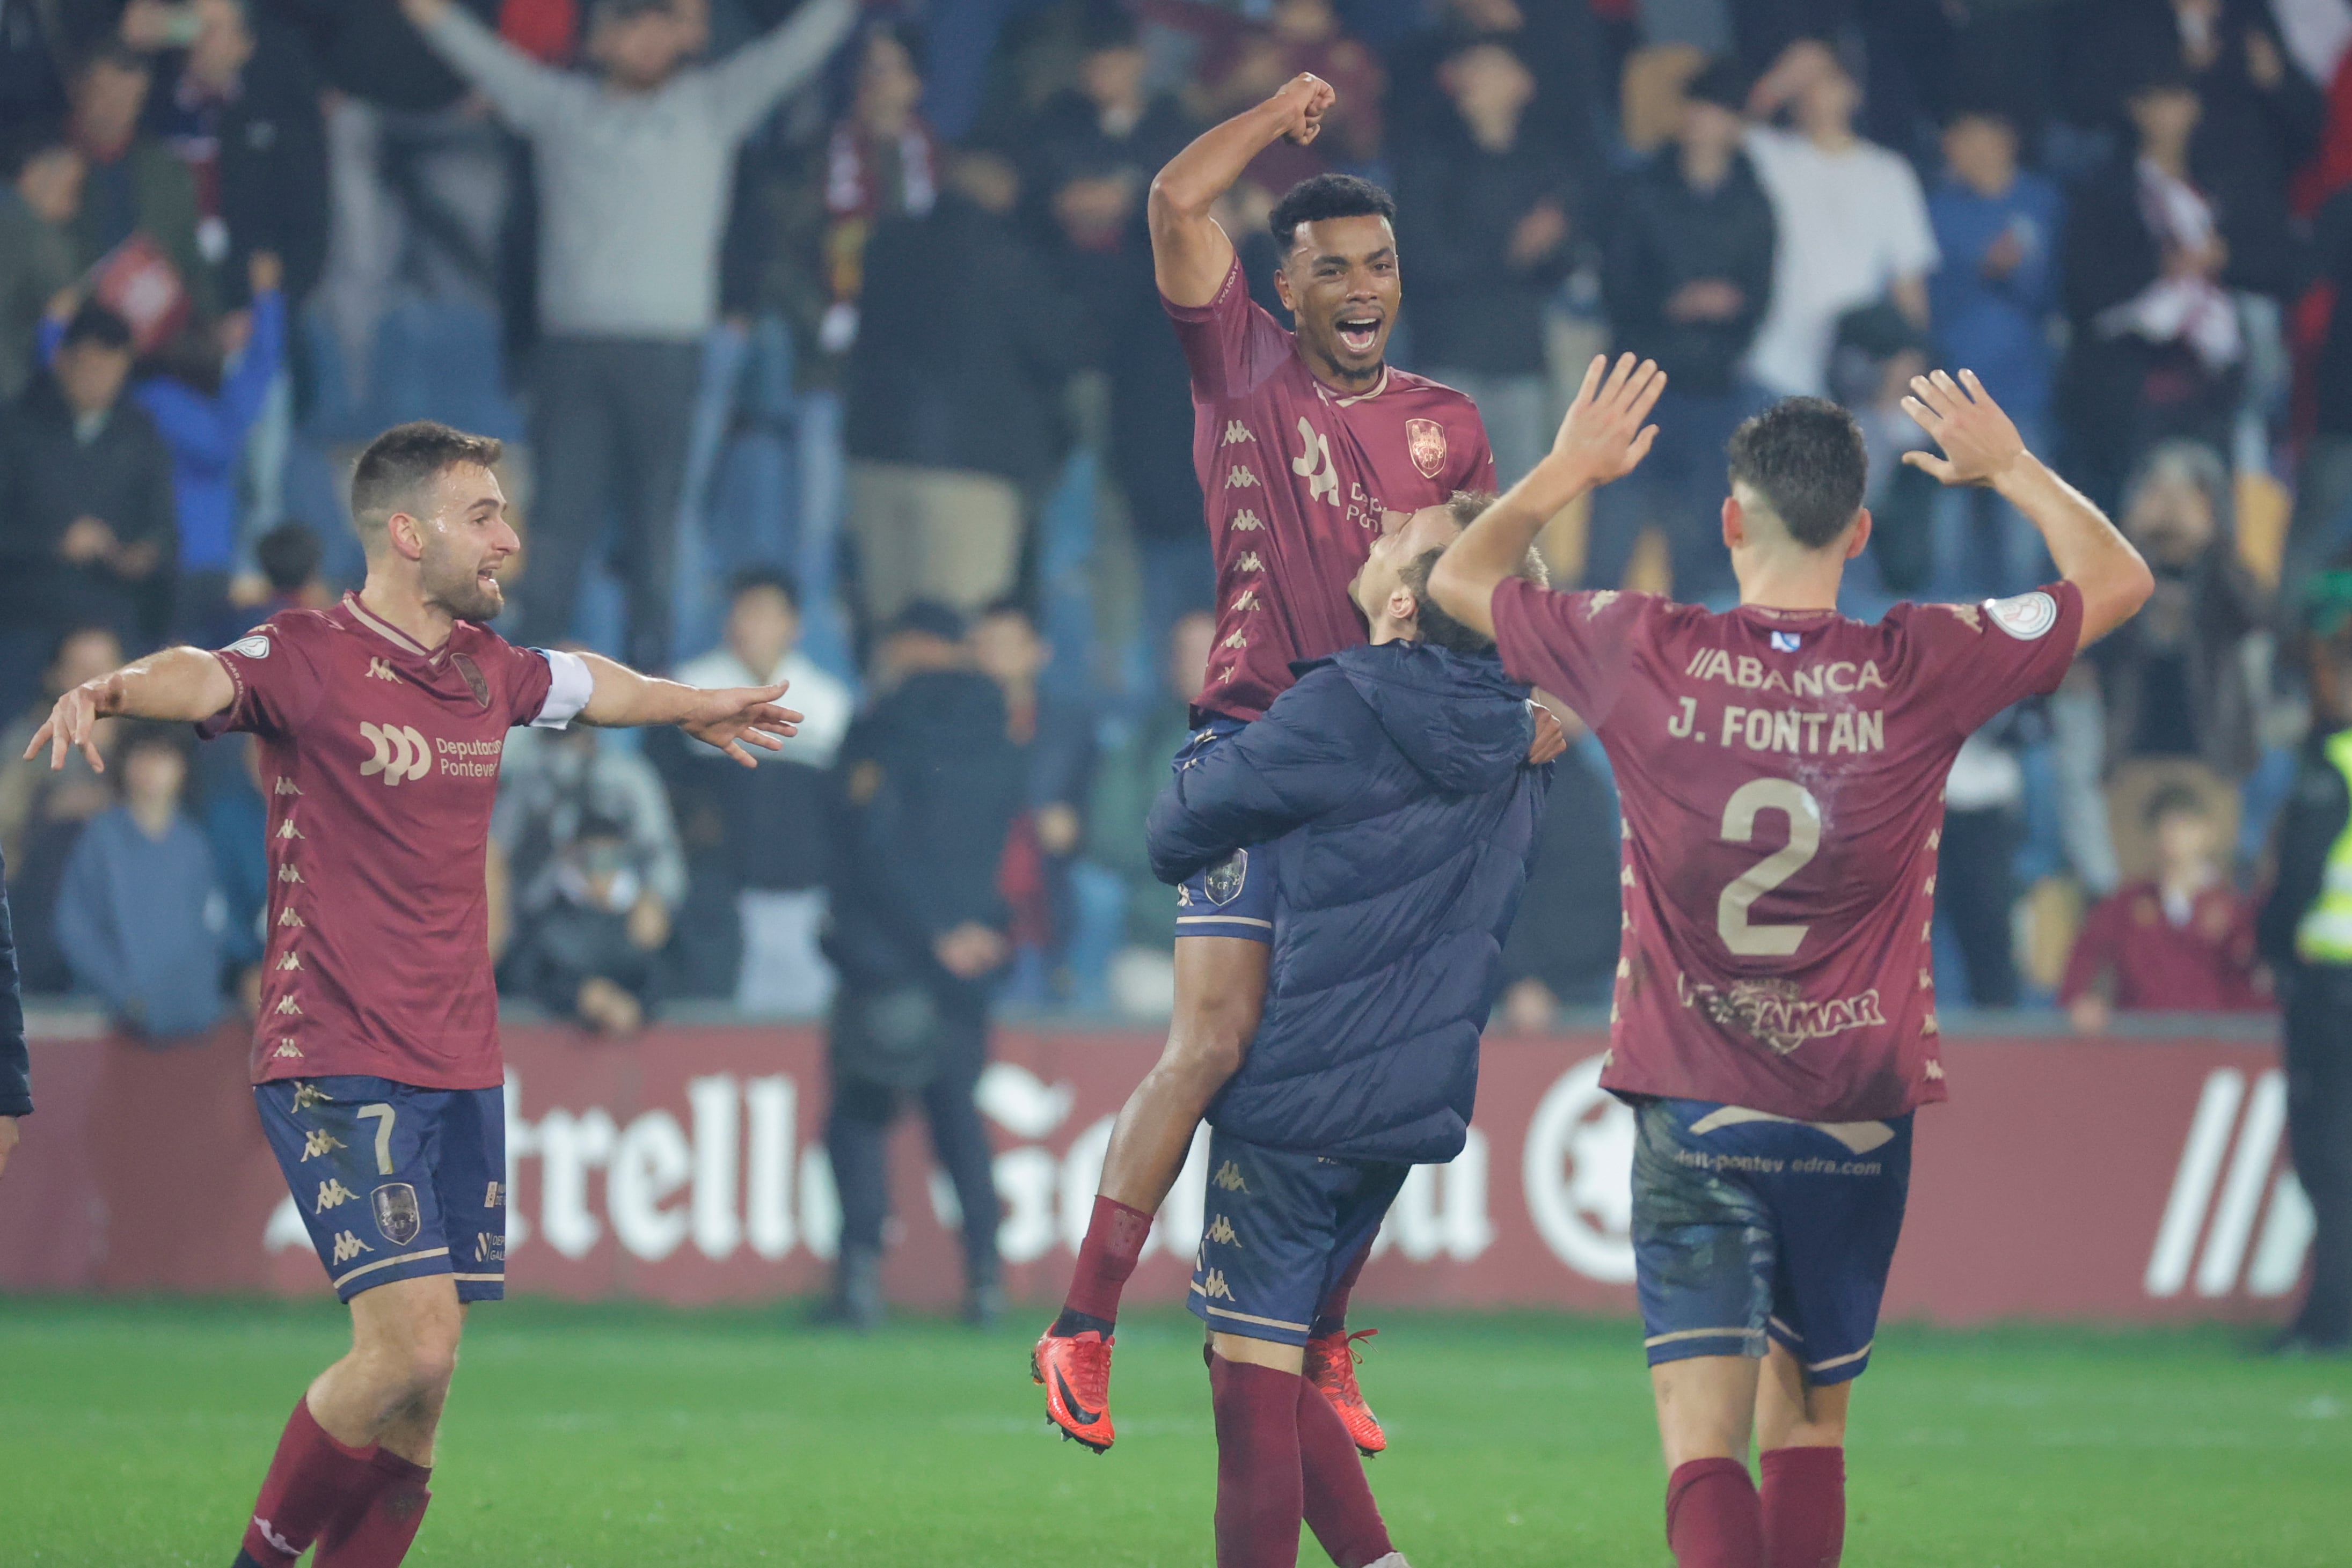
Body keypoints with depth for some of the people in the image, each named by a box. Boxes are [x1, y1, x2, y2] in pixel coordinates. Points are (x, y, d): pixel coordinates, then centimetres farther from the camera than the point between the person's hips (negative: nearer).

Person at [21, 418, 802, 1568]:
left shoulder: (486, 669, 12)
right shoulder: (308, 657, -10)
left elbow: (587, 685, 34)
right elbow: (204, 677, -31)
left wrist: (696, 709, 52)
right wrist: (113, 690, -54)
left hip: (459, 1072, 7)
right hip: (335, 1069, -7)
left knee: (417, 1403, 3)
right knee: (413, 1344, -18)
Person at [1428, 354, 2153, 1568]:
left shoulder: (1641, 657, -7)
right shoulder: (1922, 671, -7)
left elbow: (1459, 579, 12)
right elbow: (2117, 580, 10)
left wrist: (1566, 470, 20)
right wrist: (2010, 468, 21)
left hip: (1693, 1114, -1)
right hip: (1855, 1121, 2)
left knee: (1703, 1444, -8)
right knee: (1810, 1431, 17)